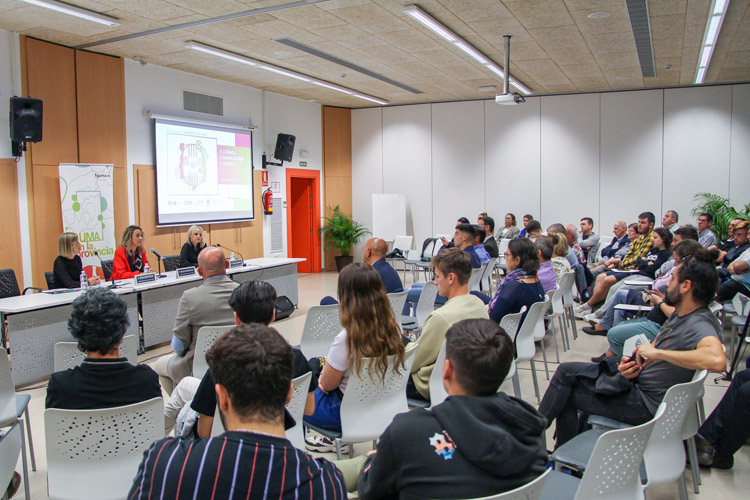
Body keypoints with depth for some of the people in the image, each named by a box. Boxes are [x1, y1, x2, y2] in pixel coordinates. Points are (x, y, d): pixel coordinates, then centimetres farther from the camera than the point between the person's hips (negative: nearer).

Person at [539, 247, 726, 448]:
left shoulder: (700, 325, -26)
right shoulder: (680, 314, 5)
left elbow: (717, 360, -47)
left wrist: (656, 352, -38)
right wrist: (635, 361, -9)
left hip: (646, 402, -9)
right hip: (637, 379, 9)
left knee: (566, 396, -2)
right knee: (566, 371, 11)